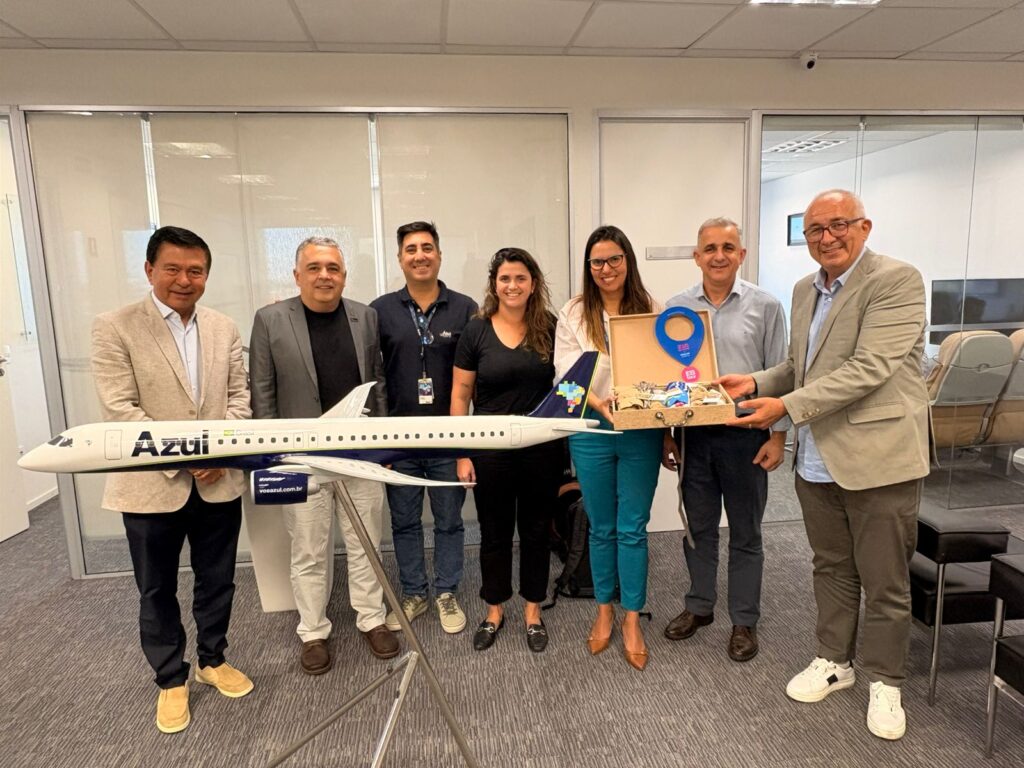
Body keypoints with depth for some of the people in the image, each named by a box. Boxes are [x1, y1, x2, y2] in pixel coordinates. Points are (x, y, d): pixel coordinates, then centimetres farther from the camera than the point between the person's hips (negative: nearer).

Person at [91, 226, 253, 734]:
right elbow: (120, 410, -13)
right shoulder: (114, 328, -7)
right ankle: (170, 679, 33)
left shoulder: (224, 329, 5)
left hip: (218, 481, 3)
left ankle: (213, 660, 38)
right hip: (152, 485, -3)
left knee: (217, 579, 16)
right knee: (157, 589, 14)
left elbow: (238, 396, 5)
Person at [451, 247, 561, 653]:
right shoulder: (476, 330, -3)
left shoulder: (549, 329, -1)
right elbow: (460, 395, -1)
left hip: (542, 448, 1)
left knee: (536, 530, 14)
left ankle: (533, 612, 33)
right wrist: (462, 454, -4)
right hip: (491, 448, -1)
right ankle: (494, 611, 34)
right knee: (495, 532, 14)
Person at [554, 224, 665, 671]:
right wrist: (599, 403, -24)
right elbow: (566, 376, -6)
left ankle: (632, 621, 23)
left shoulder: (652, 310, 3)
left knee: (633, 529, 7)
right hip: (592, 431, 0)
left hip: (642, 433, 0)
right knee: (602, 529, 14)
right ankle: (604, 611, 33)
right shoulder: (573, 314, 0)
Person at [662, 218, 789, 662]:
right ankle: (699, 606, 33)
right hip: (694, 433, 3)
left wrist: (778, 435, -6)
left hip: (745, 434, -2)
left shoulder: (764, 306, -4)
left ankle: (744, 621, 26)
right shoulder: (676, 308, 3)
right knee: (698, 526, 15)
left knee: (745, 533, 10)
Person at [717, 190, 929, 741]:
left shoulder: (896, 281, -13)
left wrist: (788, 406, -24)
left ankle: (884, 680, 29)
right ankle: (834, 660, 37)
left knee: (884, 581, 9)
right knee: (831, 569, 19)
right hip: (817, 459, 7)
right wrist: (757, 382, -1)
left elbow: (870, 367, -22)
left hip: (878, 457, -6)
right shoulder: (805, 290, 11)